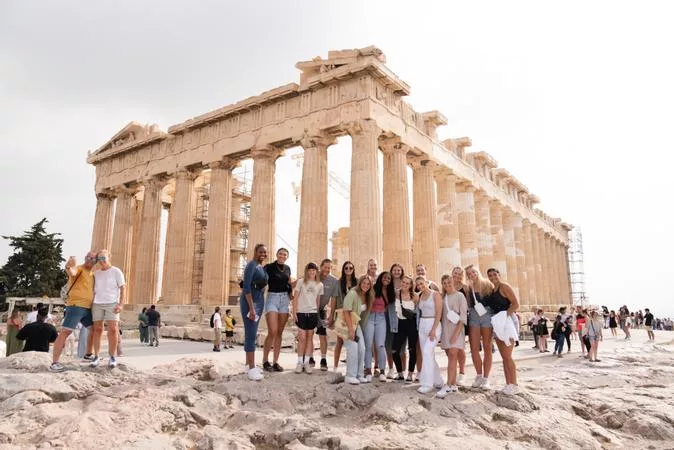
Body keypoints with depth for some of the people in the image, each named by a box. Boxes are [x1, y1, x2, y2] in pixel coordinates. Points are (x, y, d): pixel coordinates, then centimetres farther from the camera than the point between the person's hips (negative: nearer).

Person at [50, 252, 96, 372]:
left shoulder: (92, 274, 18)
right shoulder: (79, 269, -4)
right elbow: (71, 272, -30)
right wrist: (69, 266, -51)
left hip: (87, 307, 8)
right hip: (75, 306, -8)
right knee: (65, 332, -12)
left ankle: (88, 354, 33)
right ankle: (54, 363, -13)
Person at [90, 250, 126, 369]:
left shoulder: (116, 271, 2)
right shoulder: (96, 273, 14)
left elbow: (123, 288, -2)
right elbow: (93, 290, 19)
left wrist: (120, 304, -12)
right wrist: (90, 304, 9)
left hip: (112, 304, -4)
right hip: (97, 304, 4)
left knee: (113, 330, -8)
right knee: (97, 330, 2)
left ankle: (112, 357, -3)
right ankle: (96, 357, 7)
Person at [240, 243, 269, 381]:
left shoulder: (262, 267, 14)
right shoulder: (251, 265, -12)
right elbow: (246, 287, -19)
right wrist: (251, 307, -23)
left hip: (259, 301, 9)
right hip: (249, 302, -9)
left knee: (251, 334, 12)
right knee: (251, 335, -10)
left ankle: (248, 365, 20)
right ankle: (251, 368, -9)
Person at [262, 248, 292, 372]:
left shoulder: (287, 268, 11)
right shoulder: (269, 267, -4)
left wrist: (291, 297, 15)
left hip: (285, 300, 5)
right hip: (272, 298, -5)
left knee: (279, 333, 5)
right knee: (272, 332, -12)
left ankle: (275, 362, 10)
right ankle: (265, 361, 2)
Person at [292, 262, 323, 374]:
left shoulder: (320, 285, 7)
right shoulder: (301, 282, 0)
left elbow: (318, 300, 13)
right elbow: (295, 298, -1)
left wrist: (317, 313, 9)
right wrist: (294, 312, -6)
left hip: (313, 313, 3)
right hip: (301, 312, -3)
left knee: (310, 337, 7)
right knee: (302, 337, -3)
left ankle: (306, 362, 15)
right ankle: (299, 362, 9)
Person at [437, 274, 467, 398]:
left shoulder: (459, 296, -3)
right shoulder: (442, 297, 12)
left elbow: (463, 317, -9)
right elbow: (440, 314, 12)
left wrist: (456, 333, -16)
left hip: (456, 329, -5)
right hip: (445, 329, 5)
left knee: (453, 355, -14)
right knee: (450, 357, 7)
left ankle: (448, 386, -17)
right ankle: (454, 385, 13)